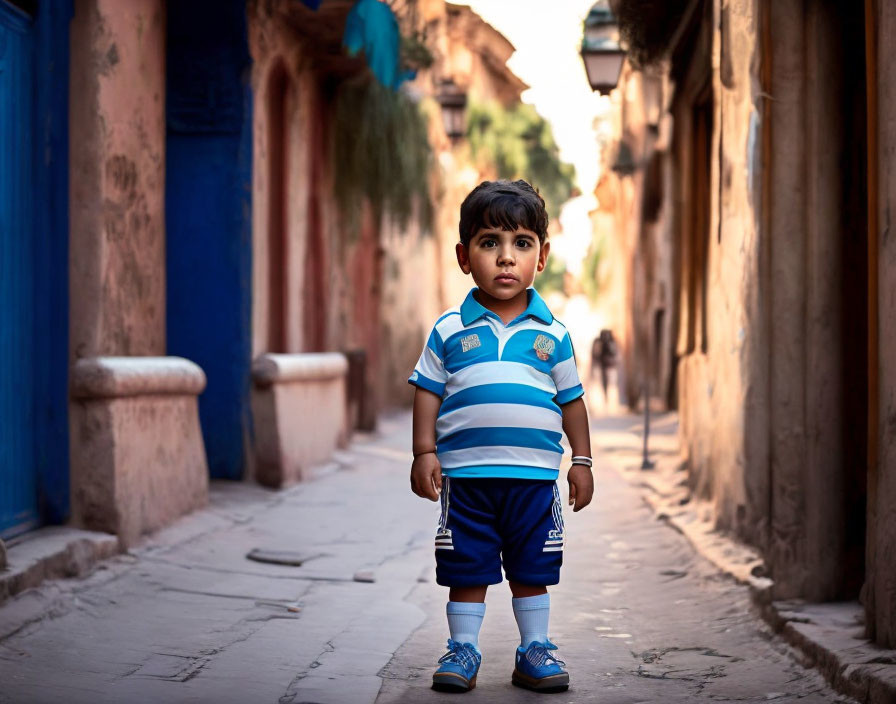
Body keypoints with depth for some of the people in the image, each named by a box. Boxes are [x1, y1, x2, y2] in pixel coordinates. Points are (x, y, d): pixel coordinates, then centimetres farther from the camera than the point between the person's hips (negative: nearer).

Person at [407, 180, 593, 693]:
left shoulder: (552, 334, 5)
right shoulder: (450, 330, 2)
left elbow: (572, 400, 11)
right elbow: (428, 393, 4)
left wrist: (582, 461, 9)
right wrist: (425, 453, -3)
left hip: (535, 475, 1)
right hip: (466, 473, -1)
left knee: (532, 569, 11)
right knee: (467, 568, 6)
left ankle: (535, 650, 22)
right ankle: (464, 649, 18)